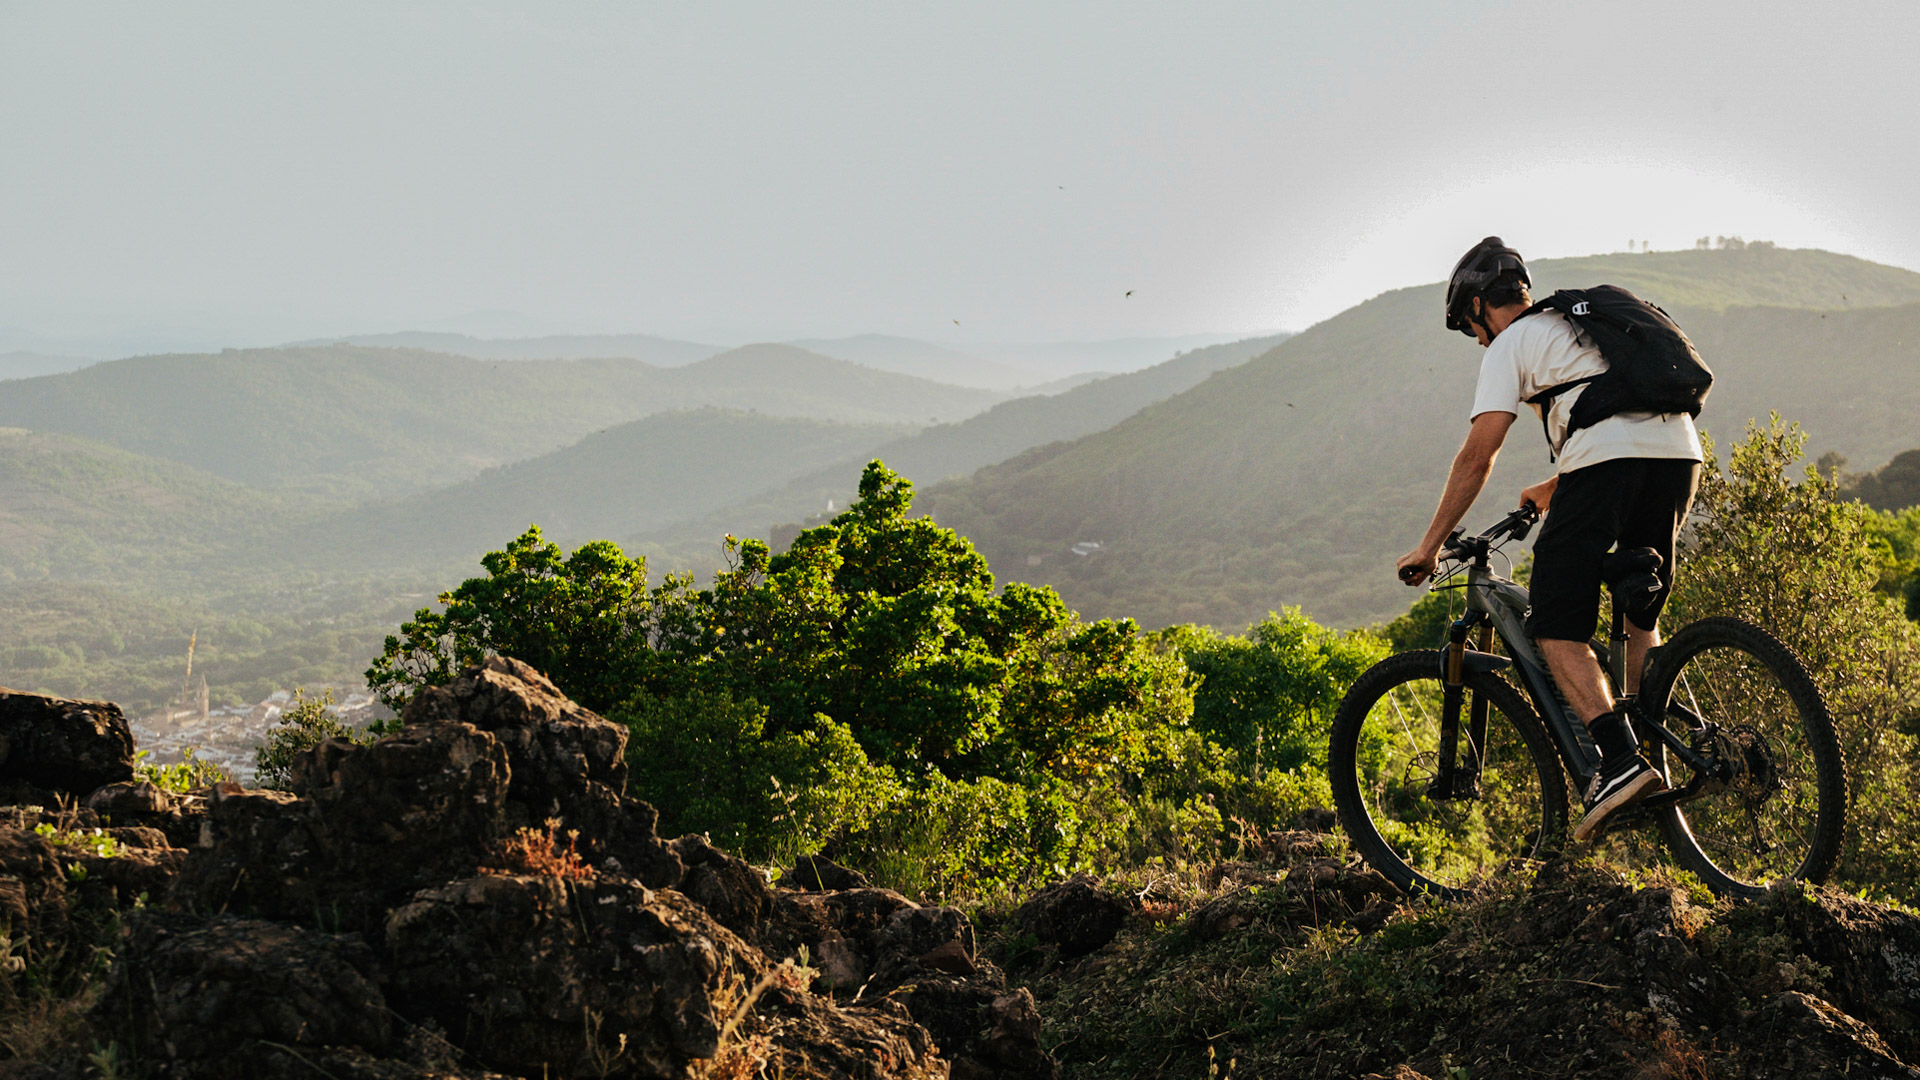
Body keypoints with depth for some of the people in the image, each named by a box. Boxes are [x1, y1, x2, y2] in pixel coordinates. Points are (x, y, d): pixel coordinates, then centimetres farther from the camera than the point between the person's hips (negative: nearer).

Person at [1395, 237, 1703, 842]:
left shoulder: (1510, 345, 10)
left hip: (1606, 466, -8)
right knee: (1642, 619, 23)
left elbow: (1477, 457, 2)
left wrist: (1429, 546, 7)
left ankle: (1621, 762, -20)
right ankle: (1655, 775, 19)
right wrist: (1554, 489, 56)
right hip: (1680, 453, 8)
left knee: (1556, 631, -3)